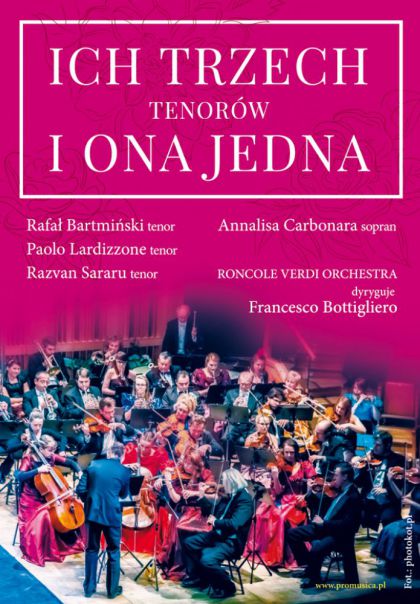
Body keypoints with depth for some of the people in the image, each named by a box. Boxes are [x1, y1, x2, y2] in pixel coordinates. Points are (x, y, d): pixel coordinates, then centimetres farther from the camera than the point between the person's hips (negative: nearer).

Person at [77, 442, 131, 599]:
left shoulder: (93, 465, 1)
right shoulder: (125, 471, -3)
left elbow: (81, 489, -1)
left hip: (93, 512, 2)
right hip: (112, 514, -2)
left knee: (92, 549, 15)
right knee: (113, 551, 11)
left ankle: (89, 587, 19)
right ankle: (112, 589, 16)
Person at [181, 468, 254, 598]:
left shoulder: (245, 499, -21)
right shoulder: (228, 496, 8)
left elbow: (234, 524, -33)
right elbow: (213, 510, 23)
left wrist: (215, 522, -20)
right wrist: (201, 496, 14)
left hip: (232, 542, -10)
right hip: (218, 535, 10)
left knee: (207, 560, -31)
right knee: (188, 543, 12)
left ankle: (227, 587, -7)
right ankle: (197, 577, 24)